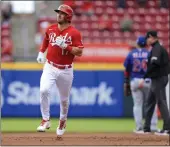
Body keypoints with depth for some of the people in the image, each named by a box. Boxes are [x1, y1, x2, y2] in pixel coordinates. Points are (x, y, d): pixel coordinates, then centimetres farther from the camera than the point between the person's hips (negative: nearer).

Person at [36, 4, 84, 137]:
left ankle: (63, 121, 38)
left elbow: (79, 52, -13)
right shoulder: (50, 29, 4)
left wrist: (66, 46, -24)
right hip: (50, 67, 2)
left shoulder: (74, 33, -9)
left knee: (64, 99, 11)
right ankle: (46, 120, -11)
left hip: (66, 70, -2)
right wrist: (41, 53, 11)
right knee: (44, 90, -23)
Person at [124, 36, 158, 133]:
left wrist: (126, 84, 11)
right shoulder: (149, 53, 0)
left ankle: (139, 127, 3)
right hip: (148, 81, -1)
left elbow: (127, 70, 6)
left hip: (134, 81, 1)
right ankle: (153, 126, 1)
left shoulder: (131, 54, 6)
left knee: (137, 105, 7)